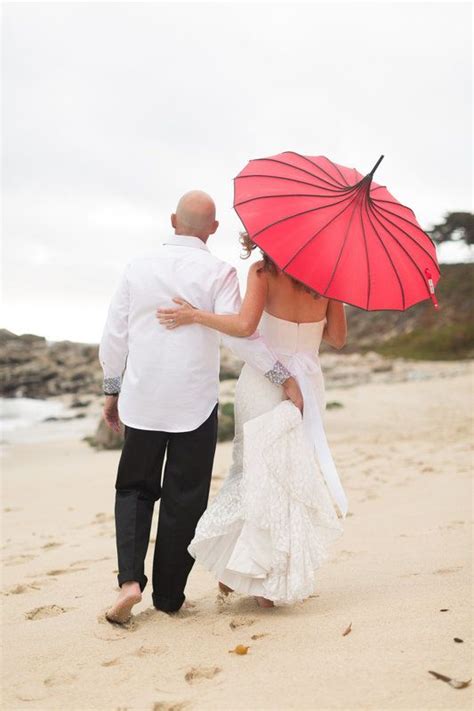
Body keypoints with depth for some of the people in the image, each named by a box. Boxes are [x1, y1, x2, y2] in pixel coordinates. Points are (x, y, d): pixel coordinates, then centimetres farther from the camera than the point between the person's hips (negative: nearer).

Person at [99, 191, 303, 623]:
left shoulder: (139, 267, 4)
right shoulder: (217, 272, -7)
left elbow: (114, 336, 6)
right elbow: (239, 332, -17)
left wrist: (111, 391, 16)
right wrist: (285, 378, -11)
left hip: (142, 399, 3)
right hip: (194, 403, -2)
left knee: (135, 489, 17)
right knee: (184, 500, 9)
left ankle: (131, 579, 0)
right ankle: (168, 596, 17)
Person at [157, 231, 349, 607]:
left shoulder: (263, 271, -5)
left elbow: (245, 325, -19)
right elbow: (338, 338, 6)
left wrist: (195, 315, -9)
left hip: (264, 377, -2)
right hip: (306, 382, 2)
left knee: (257, 467, 10)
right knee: (291, 474, 10)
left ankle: (233, 568, 15)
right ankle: (272, 582, 14)